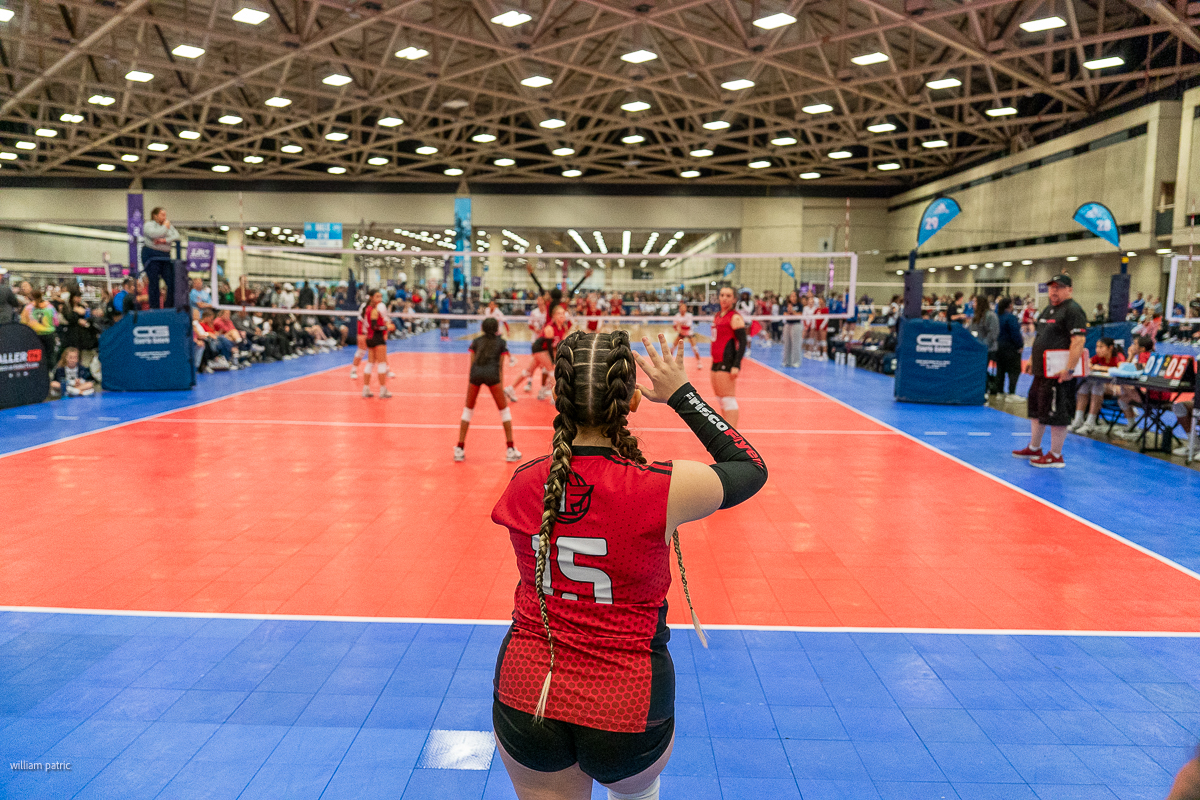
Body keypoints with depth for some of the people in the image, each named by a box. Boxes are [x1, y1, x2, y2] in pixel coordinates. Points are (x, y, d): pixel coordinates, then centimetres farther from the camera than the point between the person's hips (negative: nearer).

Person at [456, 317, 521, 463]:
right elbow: (501, 366, 13)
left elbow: (472, 363, 19)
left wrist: (469, 384, 22)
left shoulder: (476, 341, 24)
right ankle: (511, 450, 9)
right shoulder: (501, 342, 19)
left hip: (476, 373, 2)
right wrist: (501, 385, 13)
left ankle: (459, 449, 13)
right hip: (492, 374, -2)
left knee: (468, 409, 17)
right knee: (504, 409, 12)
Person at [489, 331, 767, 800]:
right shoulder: (665, 489, -21)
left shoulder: (521, 484, -11)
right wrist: (680, 393, 2)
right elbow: (751, 467, -2)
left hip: (524, 699, 2)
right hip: (627, 705, -2)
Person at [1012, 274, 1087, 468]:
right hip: (1042, 371, 10)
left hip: (1059, 374, -10)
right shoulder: (1048, 310, 17)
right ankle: (1034, 448, 31)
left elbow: (1078, 341, -21)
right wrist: (1032, 360, 22)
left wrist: (1069, 369, -26)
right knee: (1036, 408, 18)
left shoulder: (1073, 310, -13)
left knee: (1056, 415, -5)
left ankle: (1056, 456, 3)